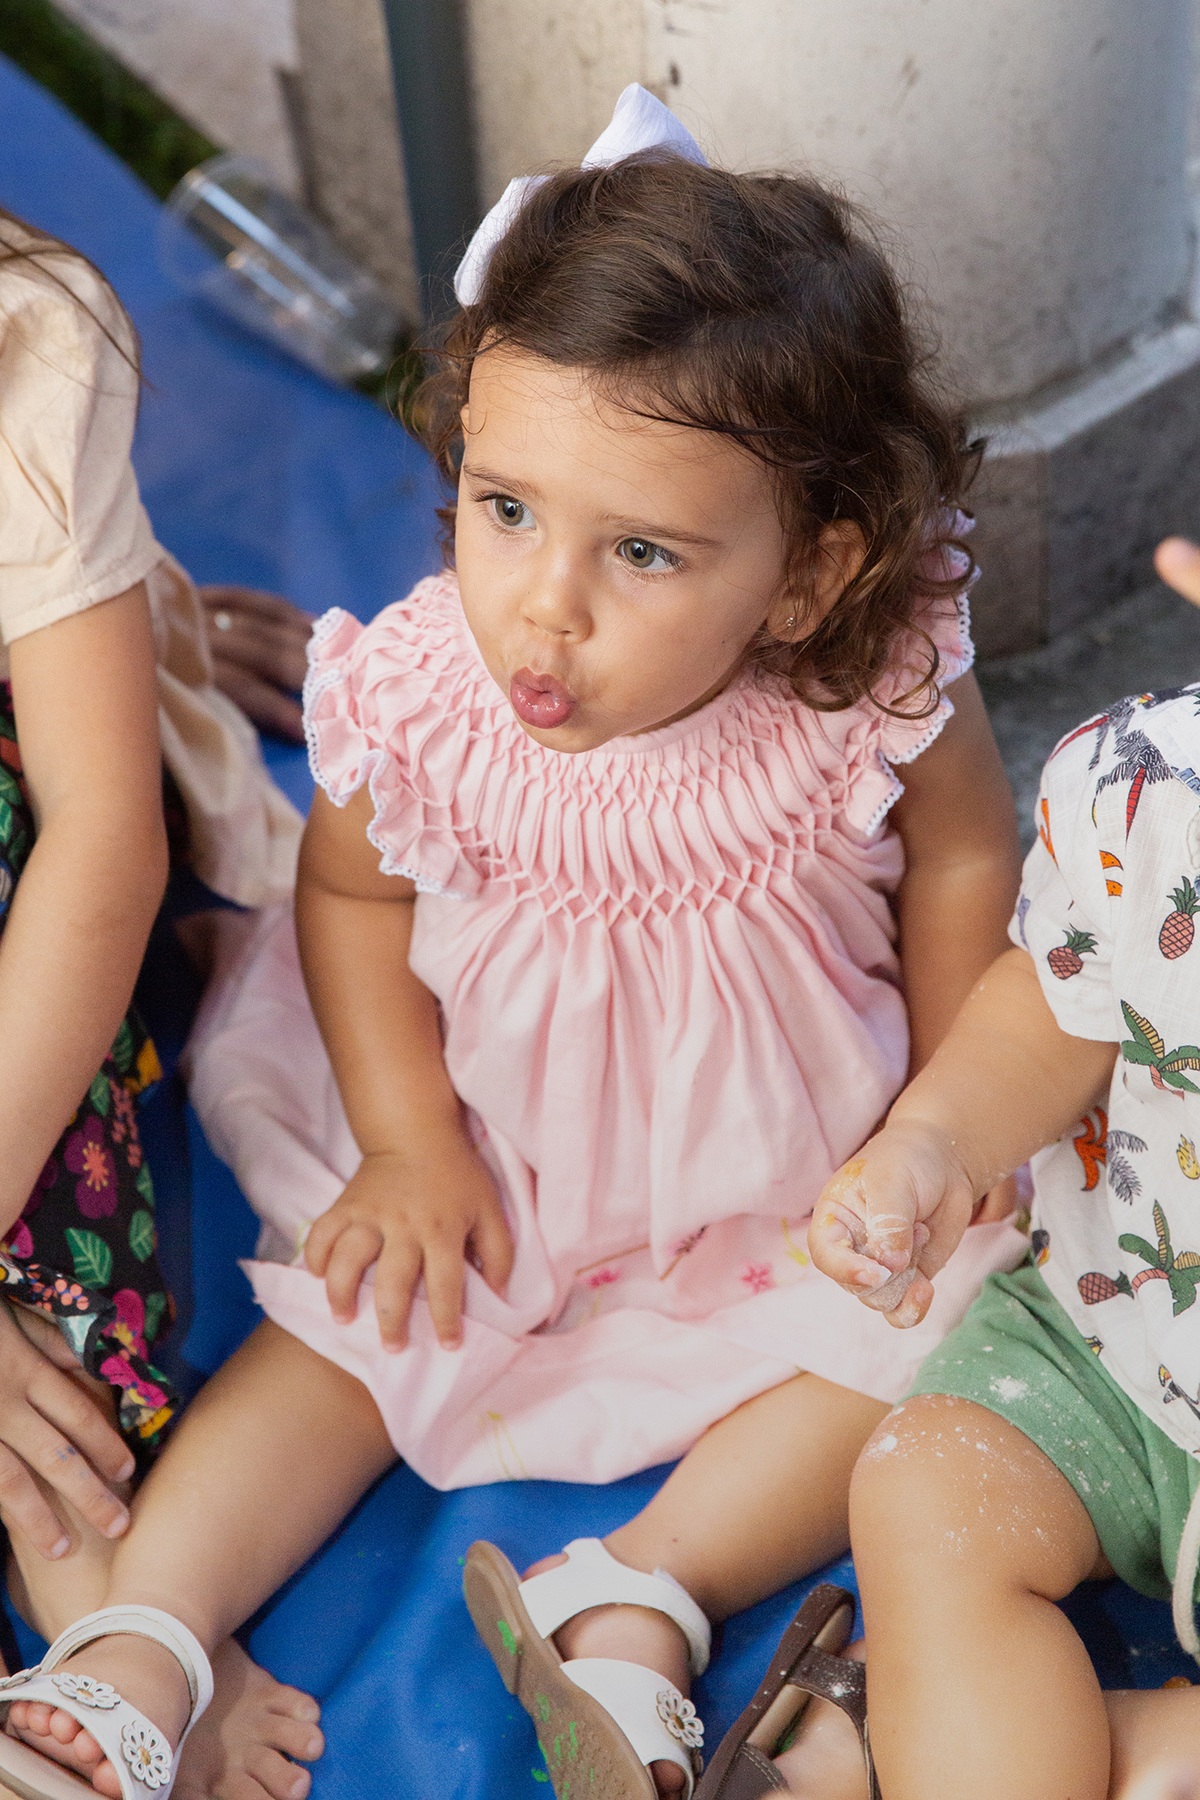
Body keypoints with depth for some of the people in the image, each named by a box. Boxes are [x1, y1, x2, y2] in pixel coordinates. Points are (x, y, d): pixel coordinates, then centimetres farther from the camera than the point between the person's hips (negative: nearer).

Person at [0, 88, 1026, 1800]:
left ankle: (641, 1607, -13)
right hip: (491, 1152, 0)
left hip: (797, 1166, 0)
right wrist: (408, 1142, -11)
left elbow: (961, 863, -7)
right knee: (350, 1325, -6)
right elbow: (354, 891, -6)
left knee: (930, 1325, -13)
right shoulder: (414, 698, -27)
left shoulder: (880, 688, -29)